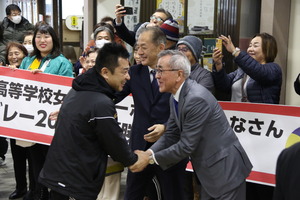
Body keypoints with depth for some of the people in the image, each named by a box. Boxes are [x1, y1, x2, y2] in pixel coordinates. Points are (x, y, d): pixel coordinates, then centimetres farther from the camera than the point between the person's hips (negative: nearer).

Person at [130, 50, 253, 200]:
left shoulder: (196, 99, -26)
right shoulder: (175, 96, 2)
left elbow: (186, 145, -23)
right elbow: (171, 135, 6)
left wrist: (150, 159, -15)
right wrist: (148, 153, -11)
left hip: (225, 168, -8)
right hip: (208, 170, 9)